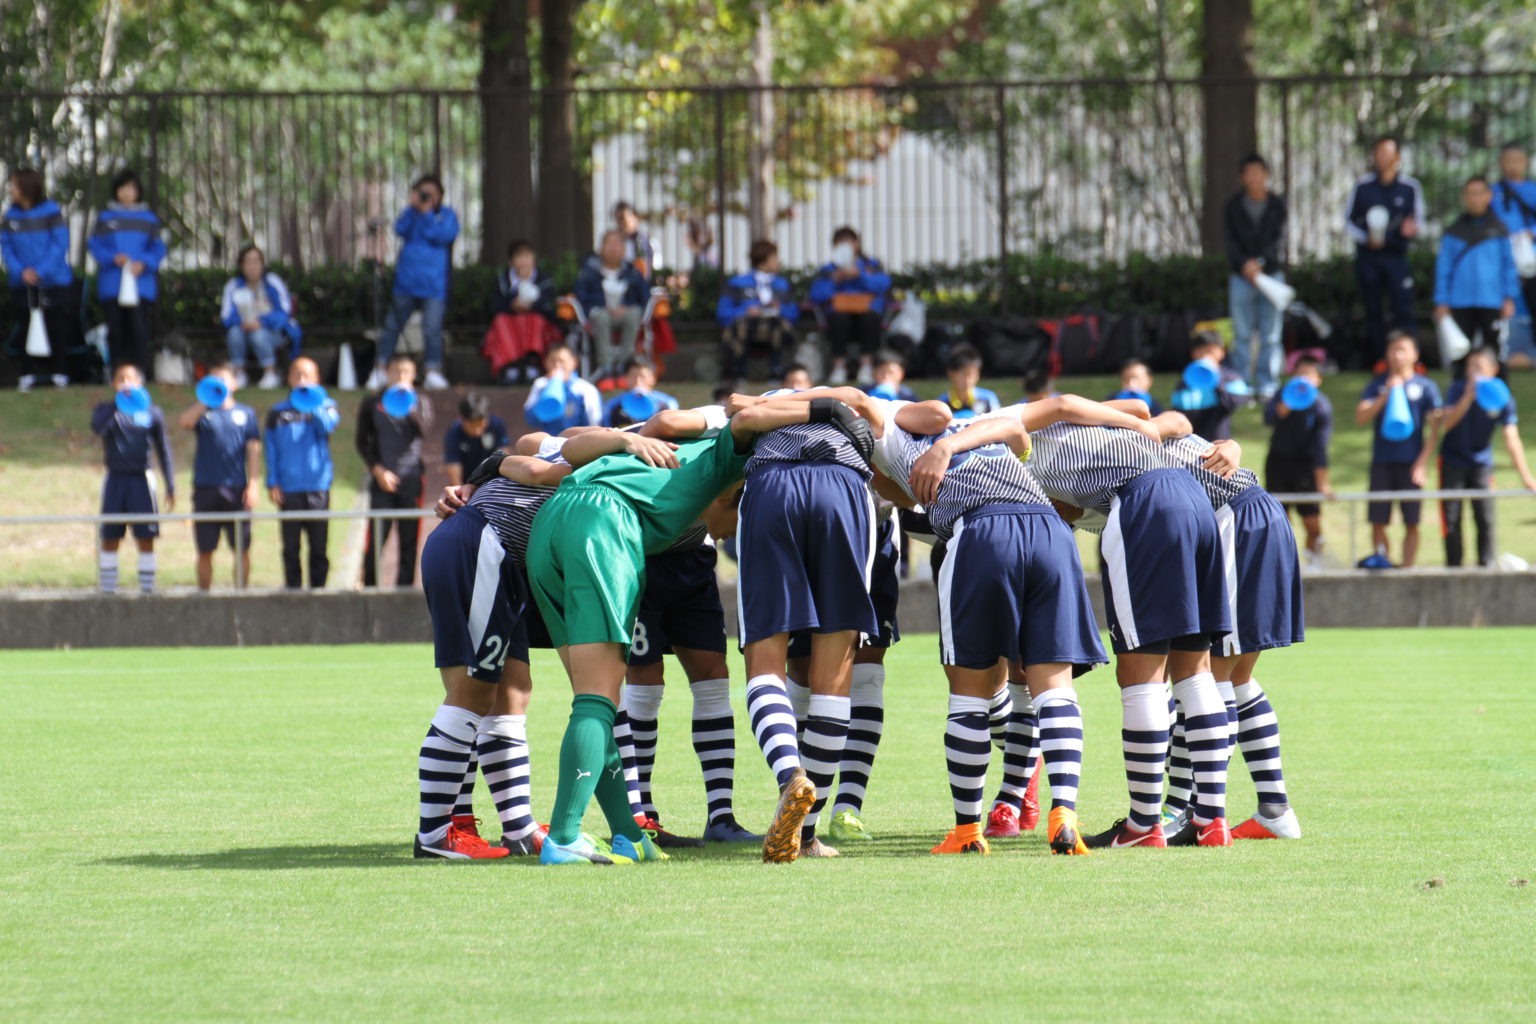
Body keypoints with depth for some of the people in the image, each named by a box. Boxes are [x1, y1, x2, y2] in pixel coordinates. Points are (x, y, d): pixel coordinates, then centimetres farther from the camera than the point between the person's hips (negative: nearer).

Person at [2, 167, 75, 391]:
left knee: (56, 328, 4)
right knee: (27, 329, 4)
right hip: (23, 285, 3)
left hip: (54, 282, -3)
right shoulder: (11, 215, 2)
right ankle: (28, 374, 8)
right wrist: (21, 271, -13)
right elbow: (6, 246, 1)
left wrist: (41, 271, -17)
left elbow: (60, 244, -10)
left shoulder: (51, 211, -8)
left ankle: (58, 373, 12)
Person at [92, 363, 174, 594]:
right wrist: (118, 404, -23)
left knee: (146, 538, -1)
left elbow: (163, 450, 10)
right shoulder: (106, 411, 5)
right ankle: (107, 590, 6)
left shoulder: (152, 413, 7)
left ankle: (147, 588, 4)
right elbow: (97, 428, -18)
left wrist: (170, 487, 6)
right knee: (110, 538, 1)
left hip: (142, 480, 0)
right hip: (115, 480, 0)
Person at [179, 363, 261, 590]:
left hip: (236, 489, 0)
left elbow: (253, 450, 7)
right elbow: (185, 422, -13)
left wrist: (252, 485, -3)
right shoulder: (203, 412, 9)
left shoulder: (245, 413, 11)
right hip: (206, 488, 0)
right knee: (205, 551, 3)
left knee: (242, 549, -1)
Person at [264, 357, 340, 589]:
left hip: (318, 487, -1)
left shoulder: (326, 406, 9)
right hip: (288, 489, 1)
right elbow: (271, 450, 8)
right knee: (291, 546, 2)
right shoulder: (278, 413, 10)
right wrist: (273, 484, 0)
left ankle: (318, 586, 8)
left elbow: (328, 426, -12)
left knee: (318, 544, 2)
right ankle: (293, 589, 7)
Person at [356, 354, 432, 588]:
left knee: (409, 541, 0)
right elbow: (362, 442, 7)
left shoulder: (420, 403, 9)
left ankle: (404, 587, 5)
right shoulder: (372, 404, 8)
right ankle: (369, 588, 0)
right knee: (376, 539, -7)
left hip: (411, 479, 1)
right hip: (383, 479, -1)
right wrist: (377, 470, -3)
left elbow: (423, 431, -9)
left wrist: (410, 407, -21)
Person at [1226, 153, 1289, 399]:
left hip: (1271, 271, 0)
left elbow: (1279, 240, -5)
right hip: (1241, 276, 0)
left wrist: (1260, 263, -19)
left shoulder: (1277, 206, 2)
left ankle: (1268, 386, 5)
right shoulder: (1233, 206, 4)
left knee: (1270, 335, 1)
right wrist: (1244, 264, -18)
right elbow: (1231, 241, -2)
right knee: (1242, 335, 0)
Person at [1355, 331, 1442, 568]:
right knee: (1377, 520, -1)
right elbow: (1361, 417, -2)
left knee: (1411, 522, 0)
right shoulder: (1378, 384, 8)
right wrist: (1387, 395, -12)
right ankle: (1380, 558, 8)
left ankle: (1407, 568, 4)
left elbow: (1435, 429, 1)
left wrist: (1422, 462, -8)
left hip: (1411, 462, -1)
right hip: (1382, 461, 2)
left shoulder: (1425, 386, 3)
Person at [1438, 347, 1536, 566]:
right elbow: (1447, 423, -24)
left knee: (1485, 519, -4)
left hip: (1481, 463, 1)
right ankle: (1453, 568, 7)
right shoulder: (1457, 389, -11)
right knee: (1451, 520, -1)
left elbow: (1511, 439, -14)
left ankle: (1486, 566, 5)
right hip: (1453, 463, -1)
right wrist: (1468, 397, -36)